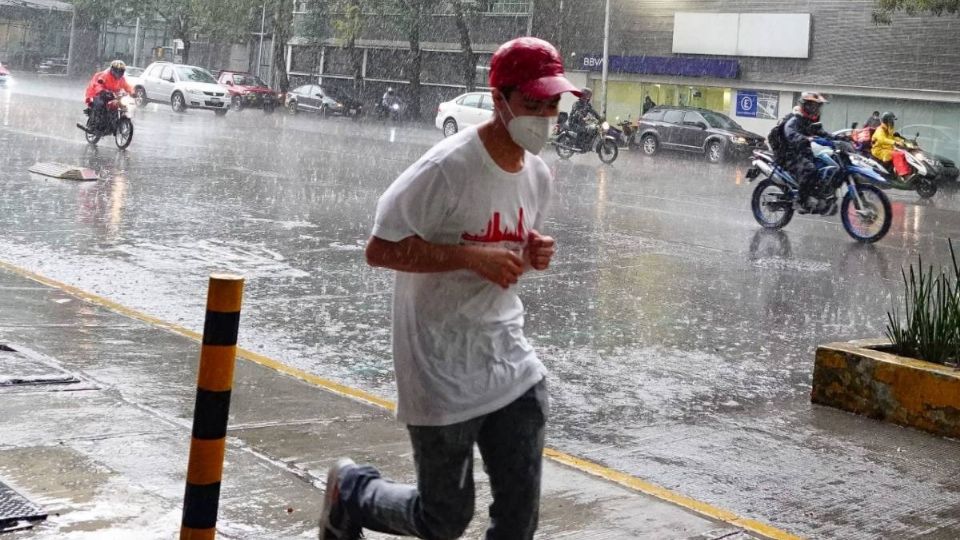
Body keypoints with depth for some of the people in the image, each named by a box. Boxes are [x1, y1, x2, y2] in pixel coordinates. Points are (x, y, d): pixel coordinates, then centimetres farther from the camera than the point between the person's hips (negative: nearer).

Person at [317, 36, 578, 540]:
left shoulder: (539, 175, 4)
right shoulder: (447, 168, -19)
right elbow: (380, 249, -18)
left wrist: (533, 255, -5)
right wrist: (472, 256, -25)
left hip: (511, 365, 7)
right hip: (441, 372, -7)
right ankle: (351, 491, 35)